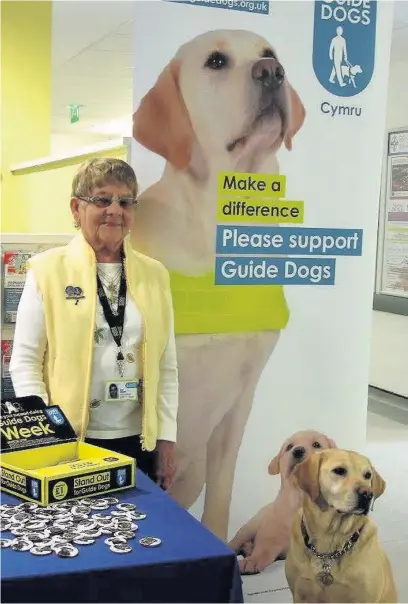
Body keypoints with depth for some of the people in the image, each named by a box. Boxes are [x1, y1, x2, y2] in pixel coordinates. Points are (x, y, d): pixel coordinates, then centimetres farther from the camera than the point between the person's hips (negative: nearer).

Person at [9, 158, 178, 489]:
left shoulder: (155, 274, 6)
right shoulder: (48, 269, -3)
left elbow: (167, 367, 7)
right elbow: (24, 362, -4)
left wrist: (167, 437, 3)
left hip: (139, 439, 3)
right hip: (70, 441, -2)